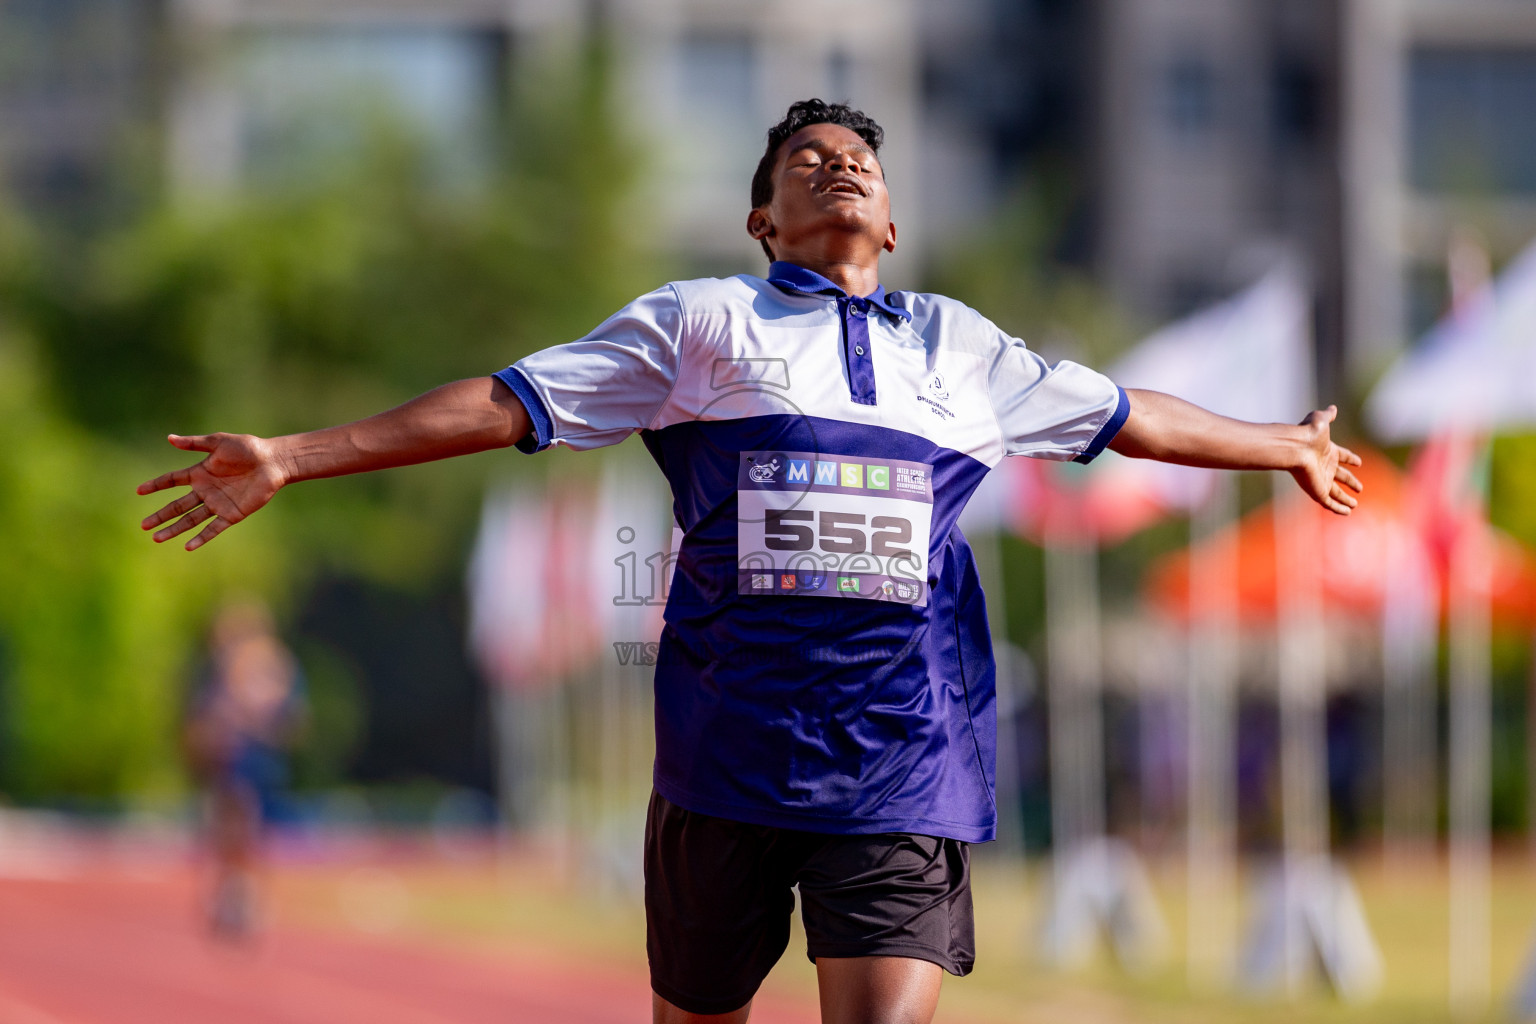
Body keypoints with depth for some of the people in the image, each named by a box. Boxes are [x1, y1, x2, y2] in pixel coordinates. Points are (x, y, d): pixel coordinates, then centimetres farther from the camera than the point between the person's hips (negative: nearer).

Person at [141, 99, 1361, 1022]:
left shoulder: (958, 346, 18)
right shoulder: (701, 324, 10)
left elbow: (1122, 416, 30)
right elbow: (507, 404, 6)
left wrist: (1285, 448, 40)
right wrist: (289, 459, 0)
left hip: (903, 761, 1)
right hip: (728, 752, -1)